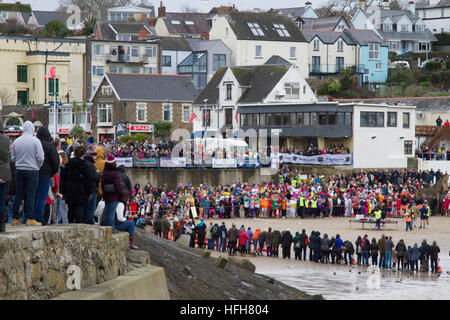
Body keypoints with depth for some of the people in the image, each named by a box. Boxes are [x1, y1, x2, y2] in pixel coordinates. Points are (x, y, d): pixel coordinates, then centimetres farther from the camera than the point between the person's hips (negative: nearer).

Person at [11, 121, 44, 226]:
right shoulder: (35, 141, -9)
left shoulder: (16, 141, 4)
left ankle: (15, 218, 9)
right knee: (31, 194, -1)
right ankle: (29, 219, -3)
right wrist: (38, 166, 6)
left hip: (19, 170, 4)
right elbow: (40, 157, -11)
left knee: (18, 194, 8)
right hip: (32, 170, -4)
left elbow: (12, 158, 9)